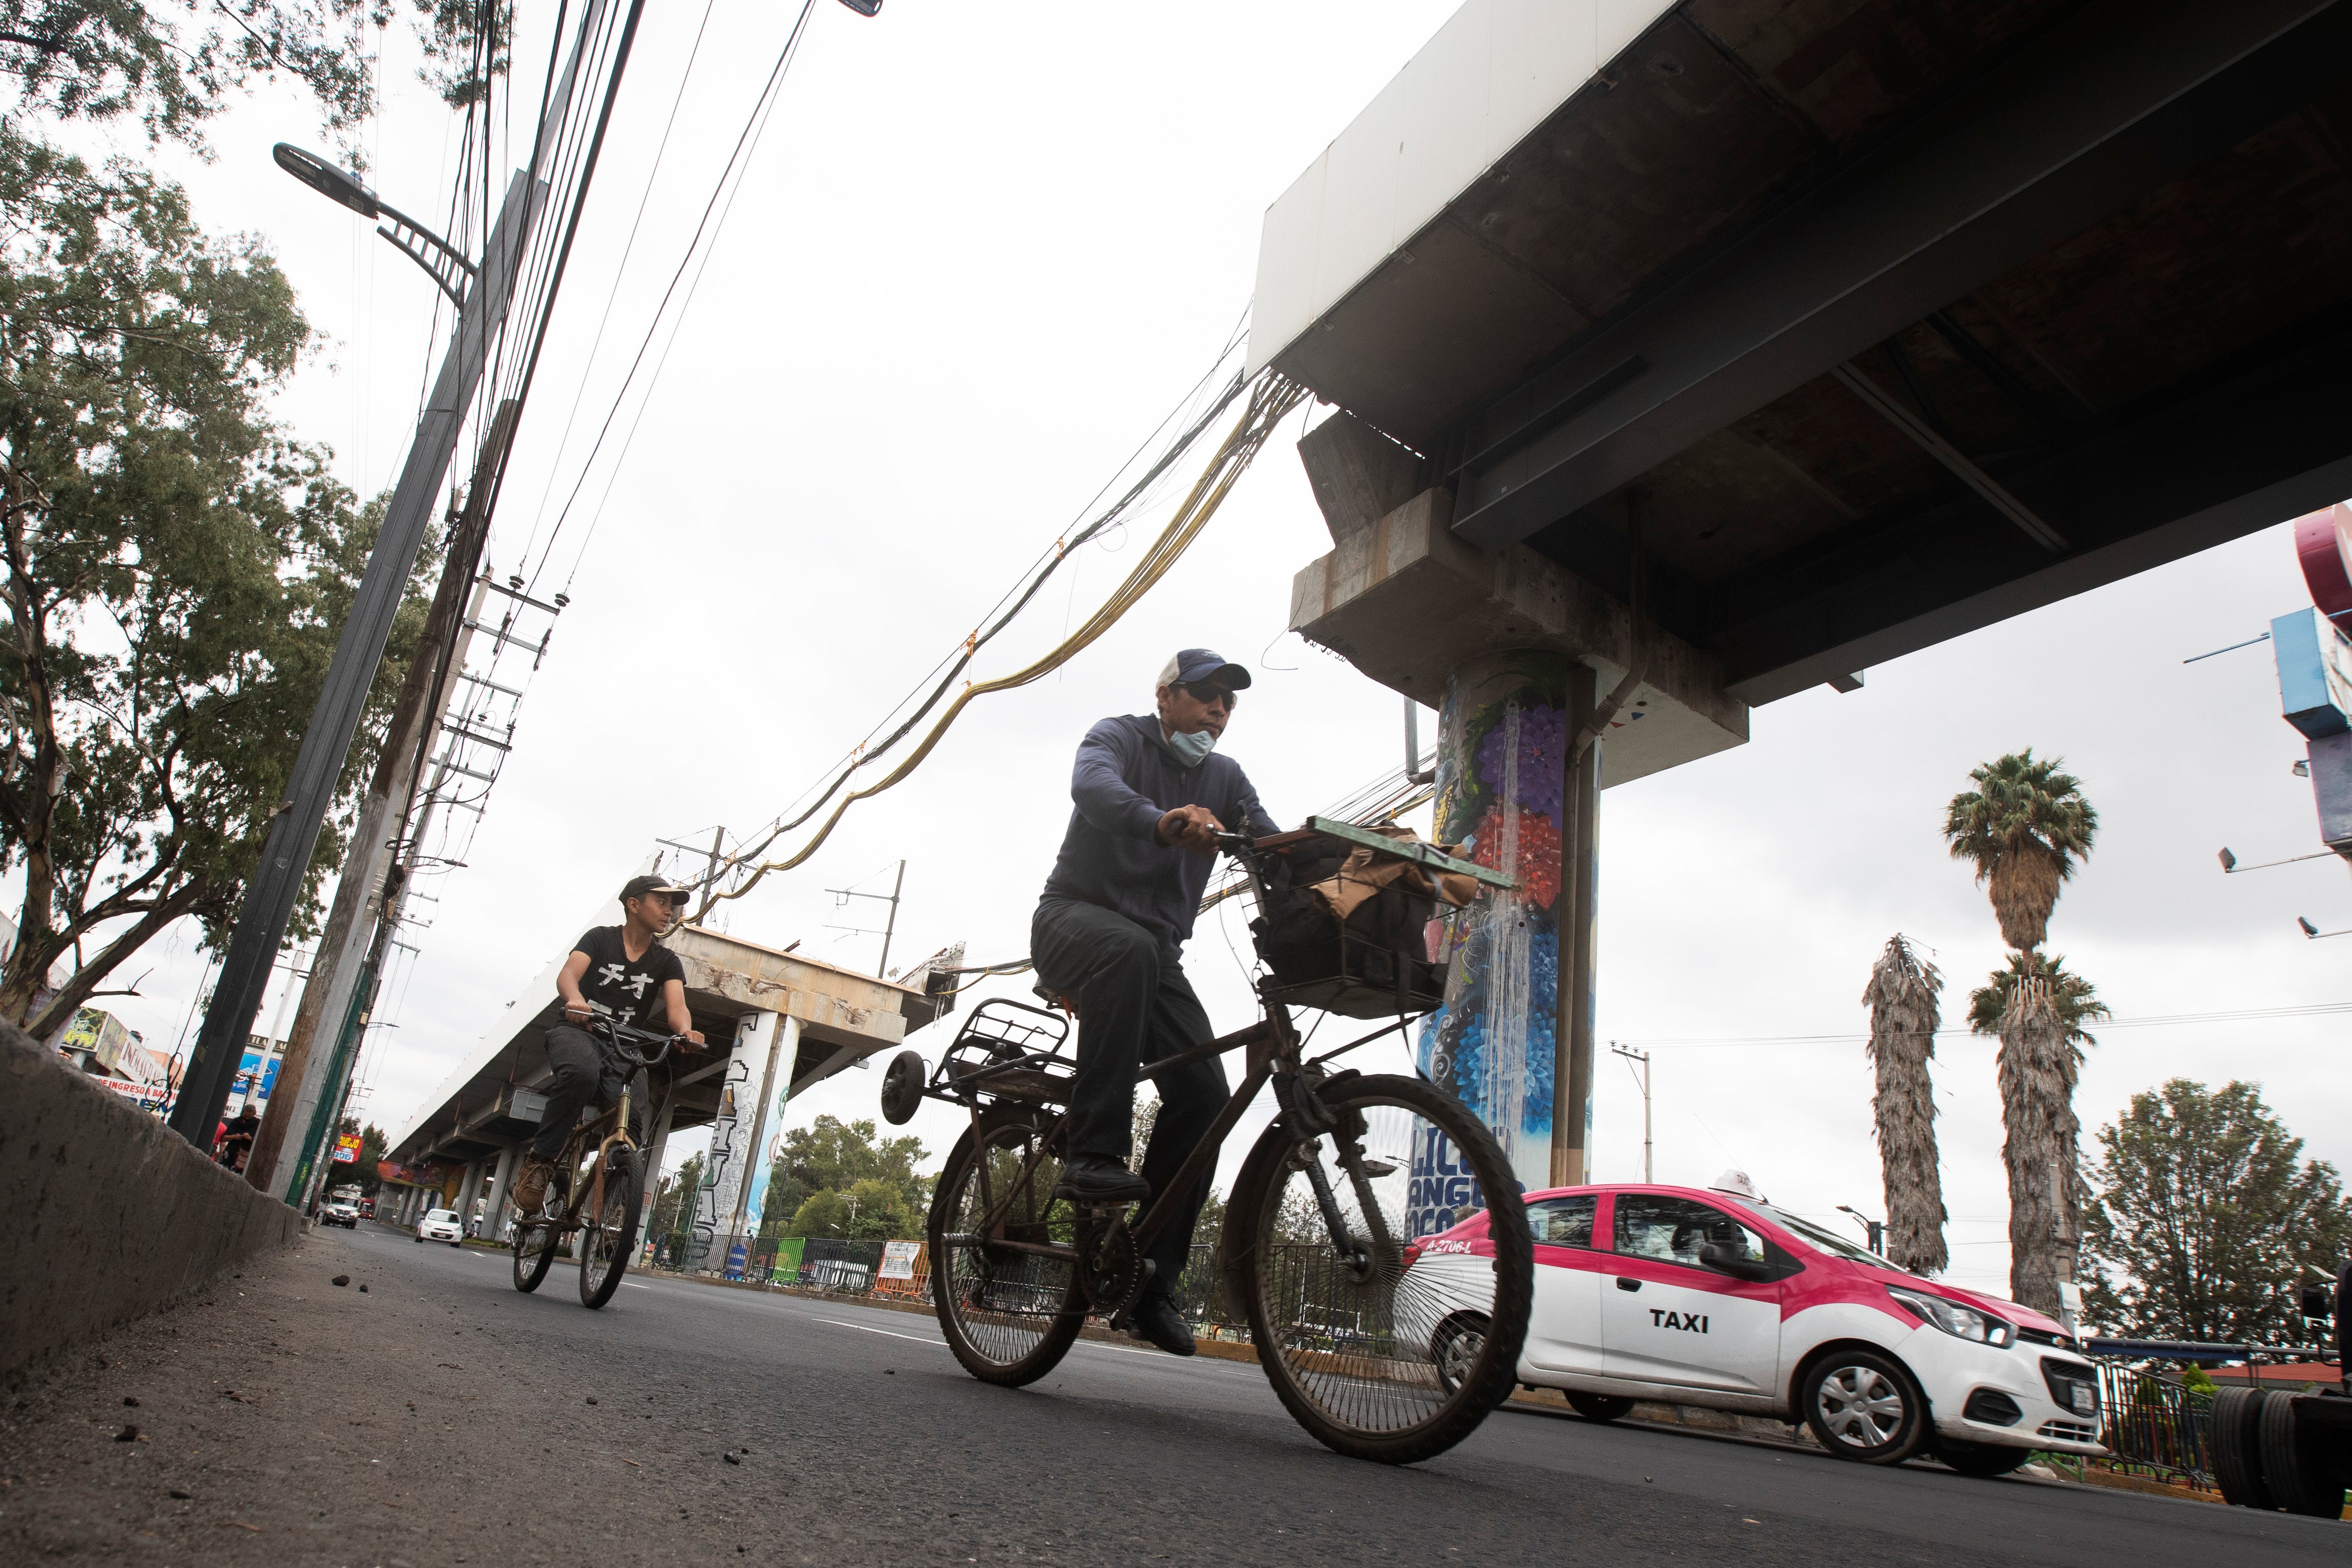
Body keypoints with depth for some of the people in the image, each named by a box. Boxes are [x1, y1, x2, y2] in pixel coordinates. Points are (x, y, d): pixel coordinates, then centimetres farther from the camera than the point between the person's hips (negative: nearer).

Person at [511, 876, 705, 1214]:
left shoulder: (666, 961, 9)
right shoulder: (601, 938, 3)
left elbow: (677, 1006, -8)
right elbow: (568, 974, -15)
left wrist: (686, 1031, -33)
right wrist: (575, 999, -40)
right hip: (578, 1031, -3)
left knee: (632, 1114, -24)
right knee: (582, 1071, -38)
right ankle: (540, 1161, -23)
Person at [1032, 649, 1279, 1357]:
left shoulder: (1225, 778, 13)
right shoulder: (1120, 737, -3)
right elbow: (1093, 785, -27)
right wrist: (1161, 821, -49)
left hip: (1156, 953, 5)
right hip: (1076, 917, -5)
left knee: (1204, 1091, -14)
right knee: (1129, 949, -41)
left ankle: (1152, 1282, -6)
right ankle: (1093, 1156, -40)